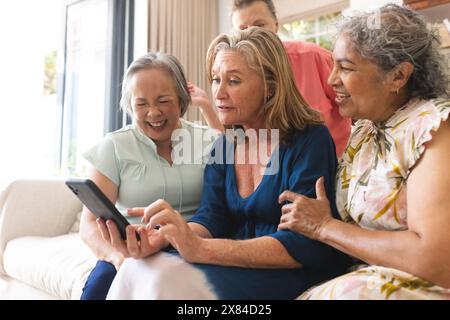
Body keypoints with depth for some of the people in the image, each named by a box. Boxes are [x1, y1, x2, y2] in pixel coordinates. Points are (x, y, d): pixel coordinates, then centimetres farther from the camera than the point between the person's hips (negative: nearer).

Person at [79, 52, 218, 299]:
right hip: (132, 253, 0)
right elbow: (89, 224, -4)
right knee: (99, 286, -30)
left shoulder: (209, 141, 8)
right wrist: (118, 255, -24)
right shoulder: (114, 146, 4)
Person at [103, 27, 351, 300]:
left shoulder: (310, 140, -11)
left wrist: (200, 249, -29)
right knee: (136, 268, -19)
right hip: (239, 266, 5)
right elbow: (210, 219, -1)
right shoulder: (224, 146, 9)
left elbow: (304, 245, -20)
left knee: (170, 281, -28)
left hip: (297, 274, -5)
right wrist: (159, 237, -24)